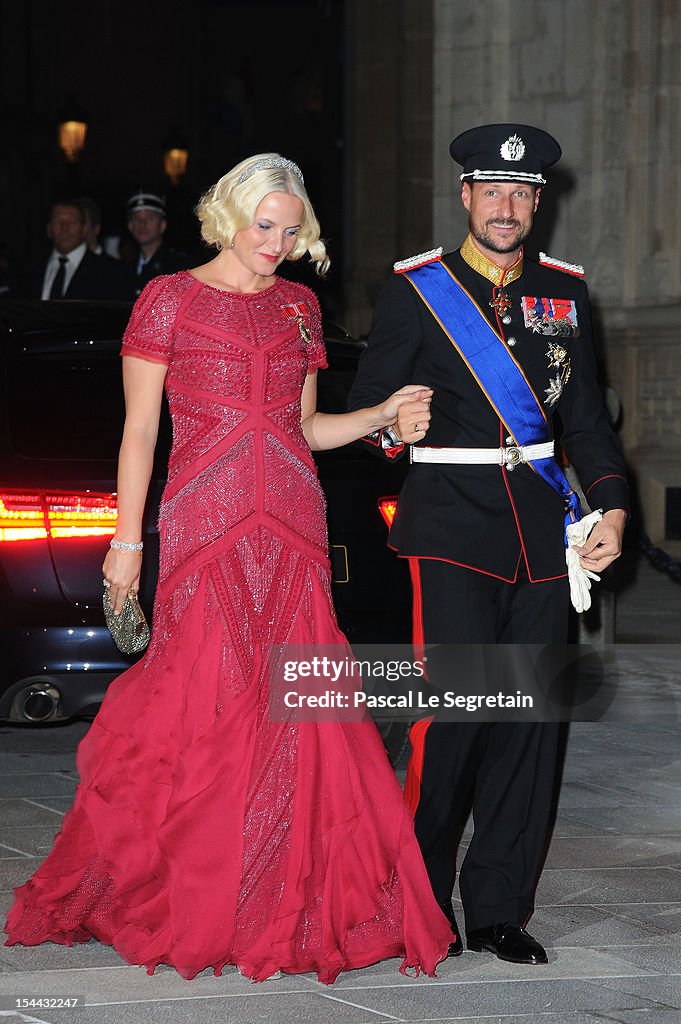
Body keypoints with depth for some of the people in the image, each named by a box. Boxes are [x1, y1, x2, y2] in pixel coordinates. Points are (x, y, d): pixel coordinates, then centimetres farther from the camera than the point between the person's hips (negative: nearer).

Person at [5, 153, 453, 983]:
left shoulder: (297, 307, 14)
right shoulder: (170, 299, 1)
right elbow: (139, 430, 1)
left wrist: (382, 414, 4)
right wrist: (127, 540, -3)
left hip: (292, 525, 4)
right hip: (207, 524, -4)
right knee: (203, 699, -7)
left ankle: (289, 899, 8)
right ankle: (184, 901, 7)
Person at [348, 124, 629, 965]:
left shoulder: (564, 291, 14)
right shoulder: (414, 289, 3)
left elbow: (585, 414, 17)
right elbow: (366, 404, 6)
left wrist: (611, 506, 5)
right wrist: (395, 427, -16)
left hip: (541, 527, 4)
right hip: (452, 524, -4)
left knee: (530, 716, 2)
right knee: (456, 705, -13)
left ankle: (499, 910, 12)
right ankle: (420, 901, 4)